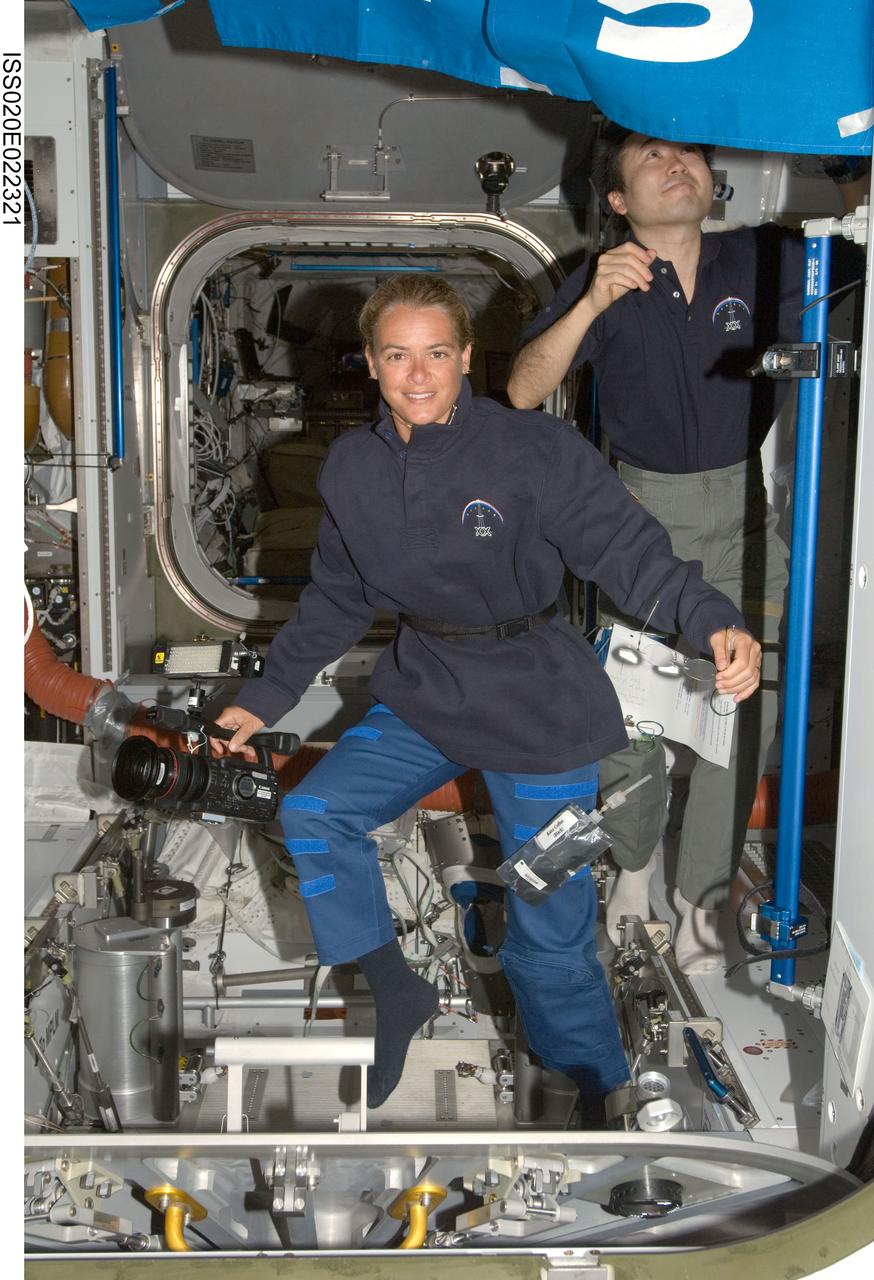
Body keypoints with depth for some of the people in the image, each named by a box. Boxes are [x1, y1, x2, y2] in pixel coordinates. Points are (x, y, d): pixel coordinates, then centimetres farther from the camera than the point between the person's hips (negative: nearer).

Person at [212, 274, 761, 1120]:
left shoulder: (536, 451, -16)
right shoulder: (352, 467, 1)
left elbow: (632, 552, -18)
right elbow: (335, 600, 11)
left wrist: (716, 624, -36)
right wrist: (265, 699, 10)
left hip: (539, 710, -5)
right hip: (425, 698, 5)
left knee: (550, 942, 0)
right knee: (311, 815, -5)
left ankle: (598, 1098, 26)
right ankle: (394, 995, 16)